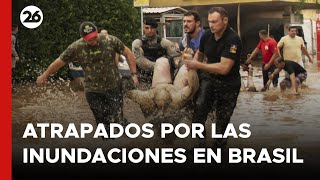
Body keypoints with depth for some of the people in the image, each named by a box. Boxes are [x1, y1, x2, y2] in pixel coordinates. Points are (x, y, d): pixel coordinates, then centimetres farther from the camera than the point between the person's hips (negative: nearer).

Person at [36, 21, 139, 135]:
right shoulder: (76, 48, -9)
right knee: (103, 122, 3)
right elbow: (59, 62, 2)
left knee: (117, 120, -2)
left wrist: (134, 74, -6)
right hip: (93, 91, 0)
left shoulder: (110, 41, -10)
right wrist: (44, 76, 12)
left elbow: (128, 53, 0)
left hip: (113, 88, 0)